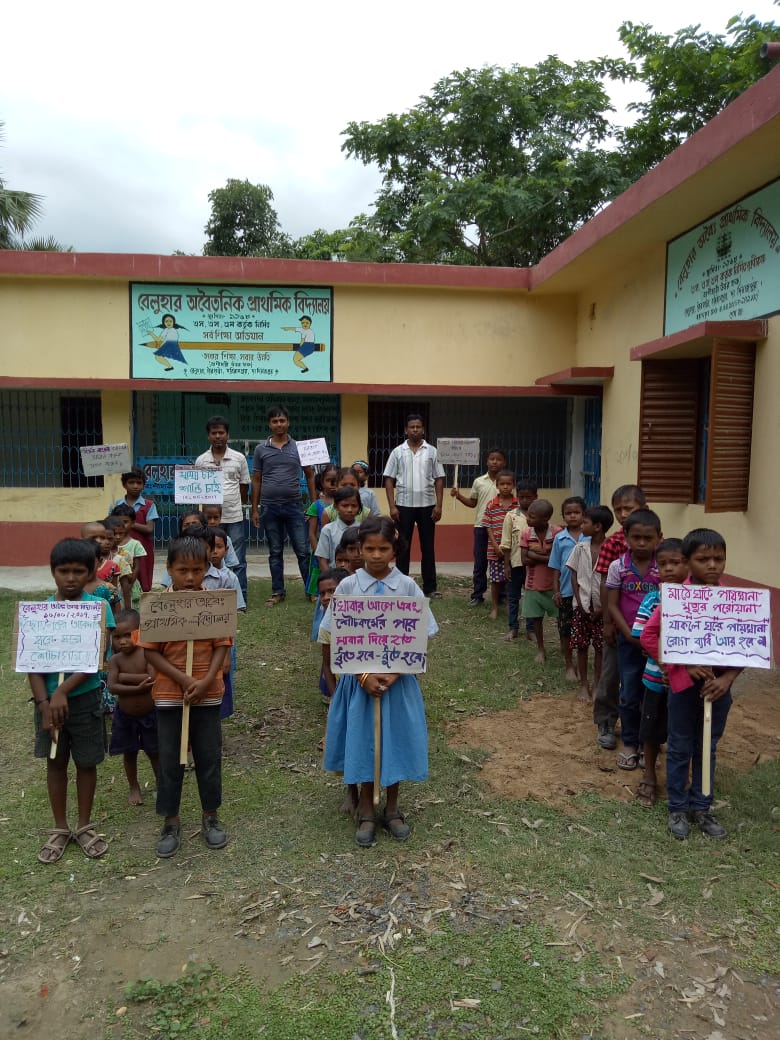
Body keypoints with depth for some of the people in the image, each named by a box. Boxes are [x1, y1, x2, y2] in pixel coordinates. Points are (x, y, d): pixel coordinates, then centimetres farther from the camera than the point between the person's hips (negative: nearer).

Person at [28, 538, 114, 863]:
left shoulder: (98, 607, -10)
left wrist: (63, 692, -22)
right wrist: (44, 702, -14)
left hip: (84, 698, -2)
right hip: (48, 698, 2)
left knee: (86, 762, 11)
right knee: (55, 762, 14)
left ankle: (84, 826, 29)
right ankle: (60, 829, 30)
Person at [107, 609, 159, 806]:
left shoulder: (147, 654, -17)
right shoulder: (115, 659, -10)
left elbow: (152, 678, -31)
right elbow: (112, 688, -20)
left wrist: (124, 676, -25)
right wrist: (138, 688, -30)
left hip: (149, 714, -2)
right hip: (125, 715, 2)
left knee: (154, 752, 12)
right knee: (129, 753, 16)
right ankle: (134, 789, 35)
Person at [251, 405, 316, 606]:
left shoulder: (299, 447, 4)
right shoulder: (261, 449, 5)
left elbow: (310, 476, 7)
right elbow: (256, 480, 9)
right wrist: (255, 509, 5)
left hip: (294, 506, -1)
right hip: (270, 508, 1)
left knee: (303, 550, 0)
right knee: (275, 552, 10)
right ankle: (278, 592, 19)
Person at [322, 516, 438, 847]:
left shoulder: (407, 586, -6)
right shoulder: (348, 586, -7)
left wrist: (394, 673, -15)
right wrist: (364, 675, -13)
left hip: (398, 679, 0)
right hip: (360, 679, 0)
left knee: (395, 742, 10)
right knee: (363, 743, 9)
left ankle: (392, 809, 32)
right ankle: (366, 813, 29)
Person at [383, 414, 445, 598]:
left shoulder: (432, 451, 5)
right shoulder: (398, 452, 3)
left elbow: (439, 479, 4)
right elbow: (389, 480, 1)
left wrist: (438, 505, -4)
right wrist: (392, 506, -7)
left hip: (427, 505, 1)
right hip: (404, 505, -1)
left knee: (428, 547, 6)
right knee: (403, 547, 5)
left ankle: (430, 587, 13)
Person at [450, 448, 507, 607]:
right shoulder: (479, 481, 7)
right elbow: (472, 503, 15)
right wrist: (458, 496, 1)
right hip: (481, 526, 2)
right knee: (479, 563, 5)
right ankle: (477, 595, 12)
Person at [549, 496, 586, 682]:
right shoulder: (559, 538, 0)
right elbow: (556, 568, 4)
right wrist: (556, 591, 1)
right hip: (566, 591, 1)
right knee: (565, 630, 10)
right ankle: (569, 665, 25)